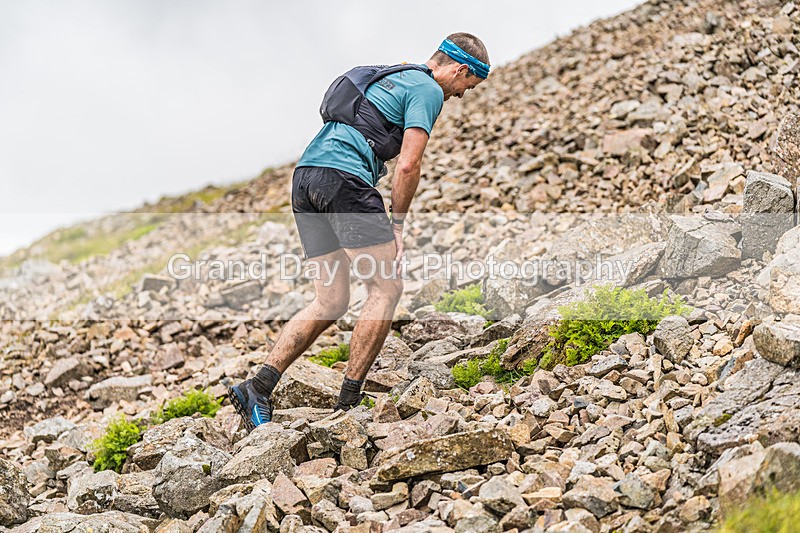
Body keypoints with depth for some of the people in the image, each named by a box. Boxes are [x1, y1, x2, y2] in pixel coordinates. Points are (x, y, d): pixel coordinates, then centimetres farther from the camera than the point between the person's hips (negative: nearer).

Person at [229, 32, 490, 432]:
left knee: (331, 301, 8)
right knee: (386, 287, -3)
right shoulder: (428, 90, 3)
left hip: (305, 173, 9)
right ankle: (349, 402, -6)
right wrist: (396, 226, 2)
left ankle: (257, 388, -1)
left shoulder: (388, 77, 31)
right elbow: (408, 165, -9)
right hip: (344, 177, -9)